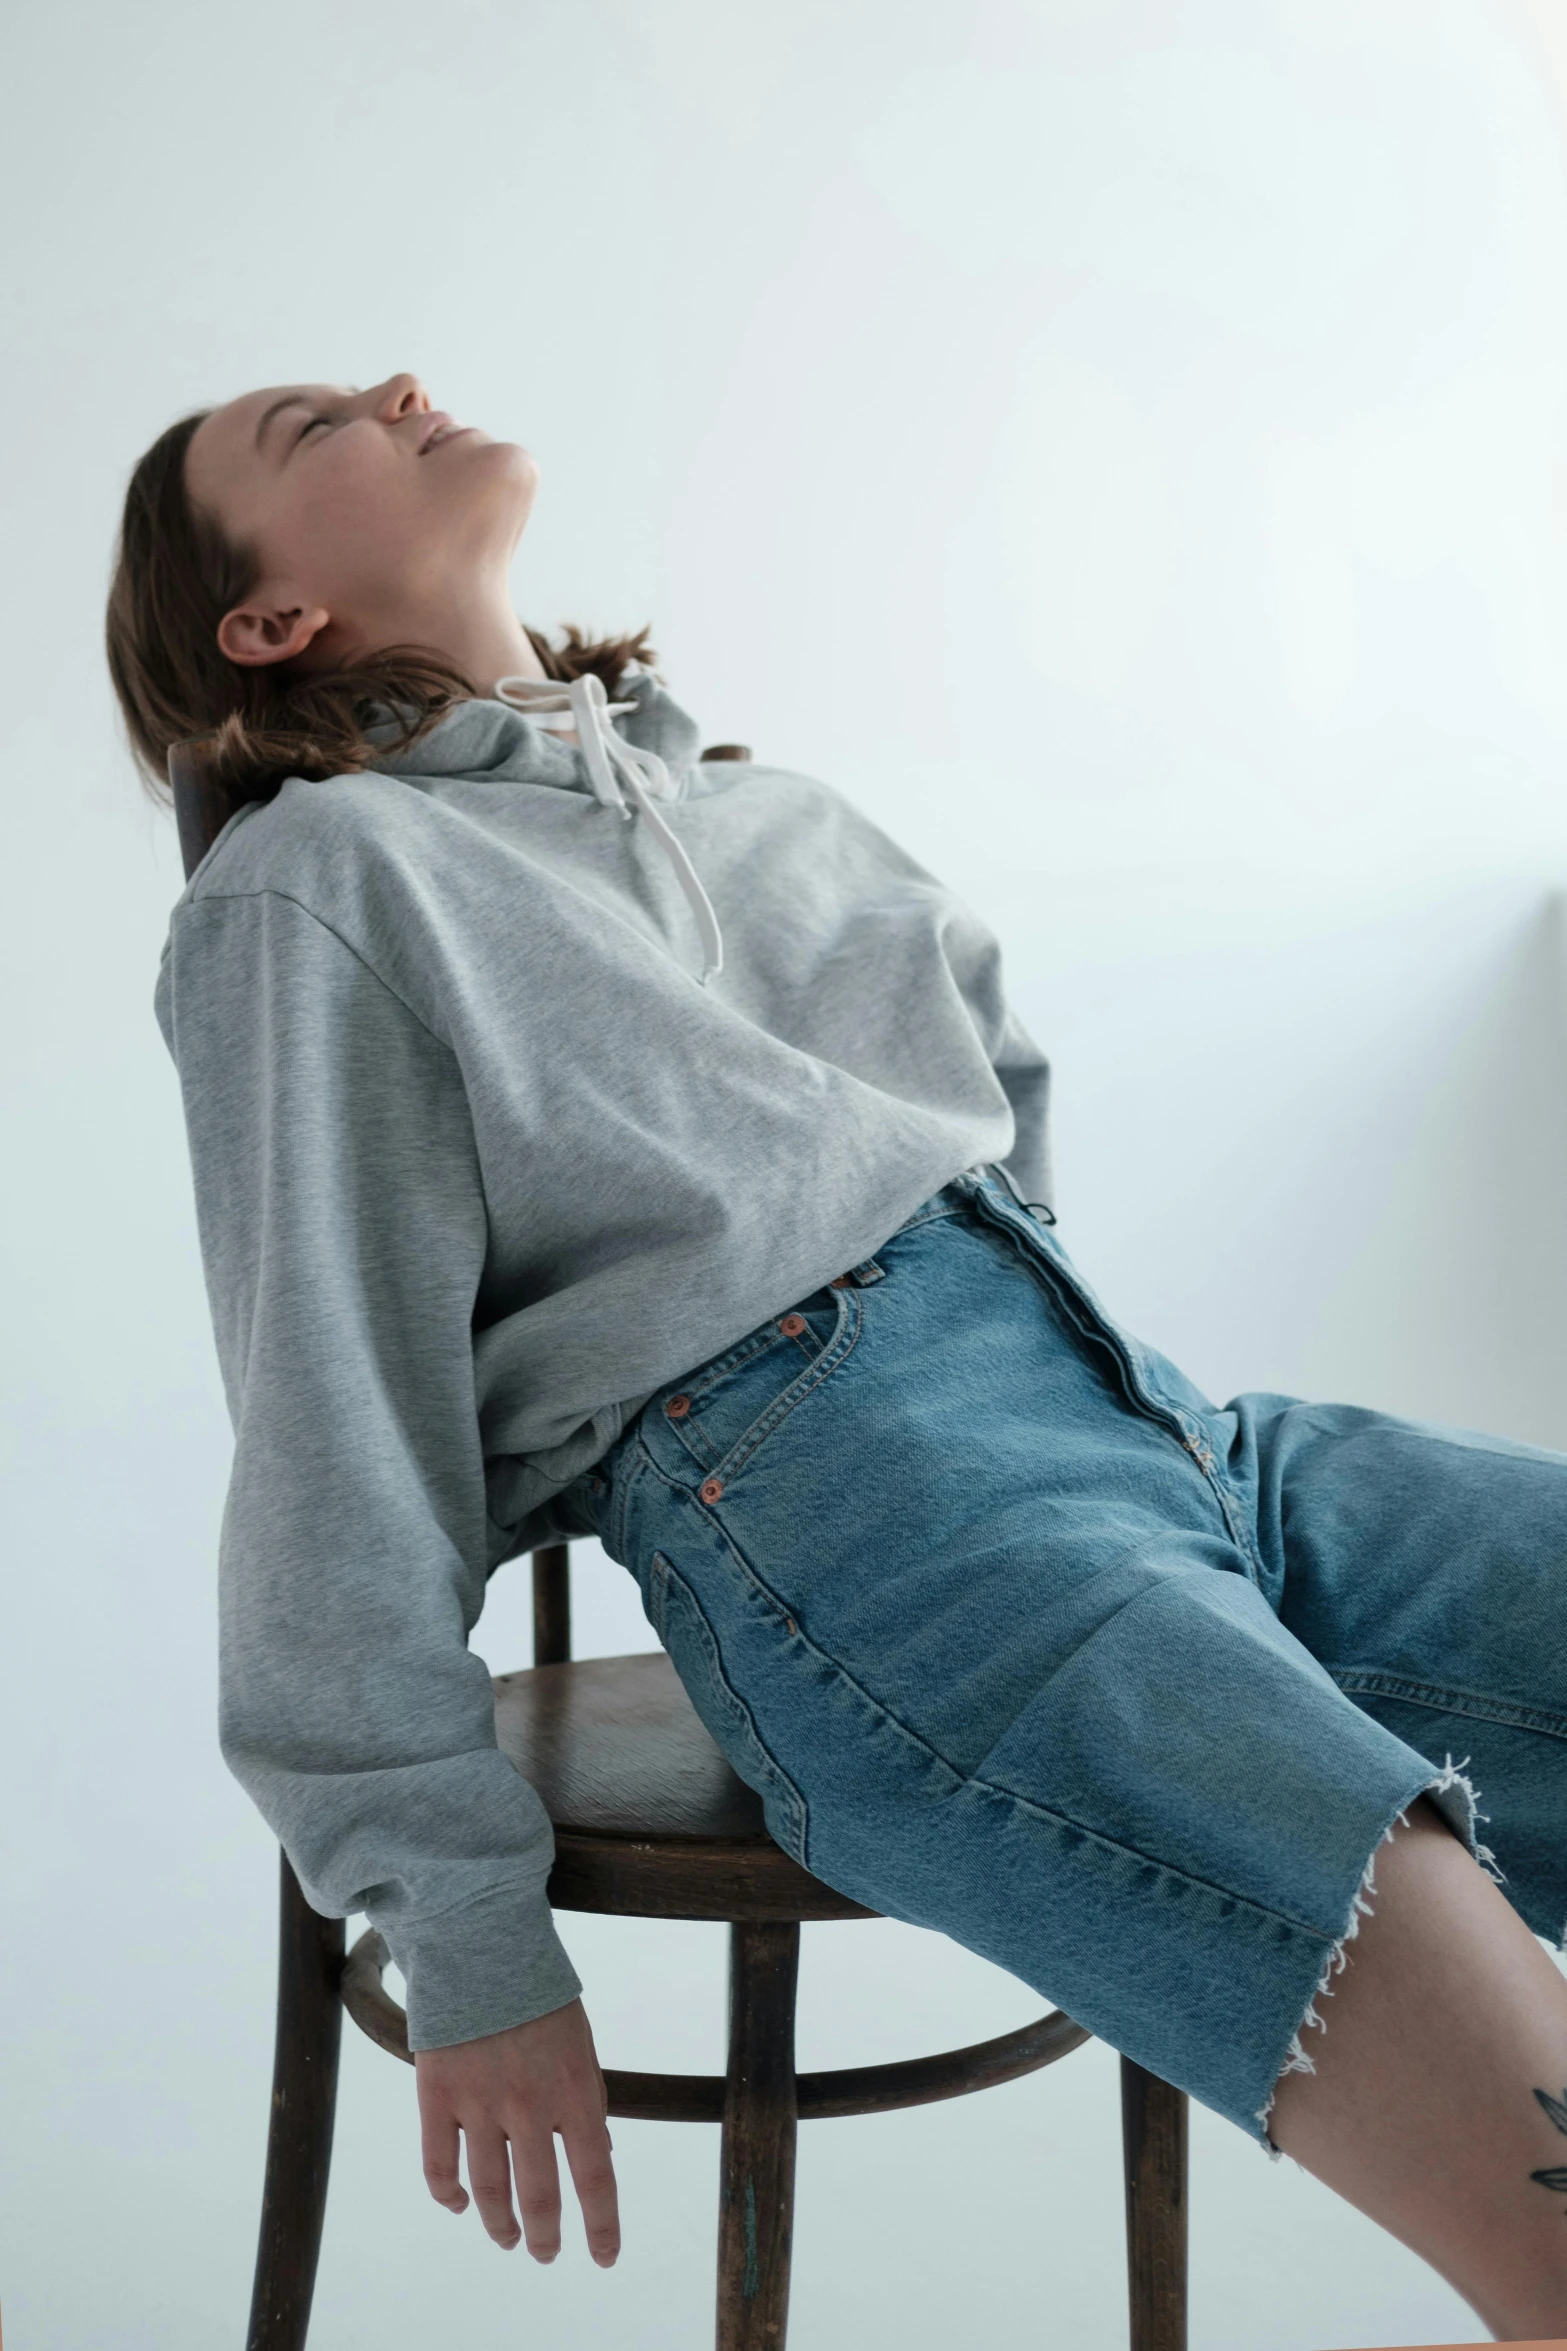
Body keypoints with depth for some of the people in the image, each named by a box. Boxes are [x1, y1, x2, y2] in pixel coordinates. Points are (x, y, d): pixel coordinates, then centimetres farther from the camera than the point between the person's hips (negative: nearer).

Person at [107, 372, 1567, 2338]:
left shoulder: (762, 808, 26)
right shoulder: (316, 884, 4)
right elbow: (337, 1438, -3)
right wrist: (463, 1931, -7)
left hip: (1156, 1411, 8)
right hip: (822, 1490, -8)